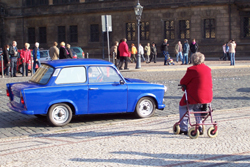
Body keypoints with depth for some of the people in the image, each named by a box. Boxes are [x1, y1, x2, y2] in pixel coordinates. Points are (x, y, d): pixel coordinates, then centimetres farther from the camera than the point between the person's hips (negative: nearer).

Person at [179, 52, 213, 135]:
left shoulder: (192, 69, -13)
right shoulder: (208, 69, 9)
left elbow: (183, 82, -7)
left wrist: (185, 86, 17)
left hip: (195, 96, -7)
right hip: (208, 97, 7)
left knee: (182, 107, 17)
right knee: (197, 107, 34)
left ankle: (184, 128, 15)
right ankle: (199, 127, 28)